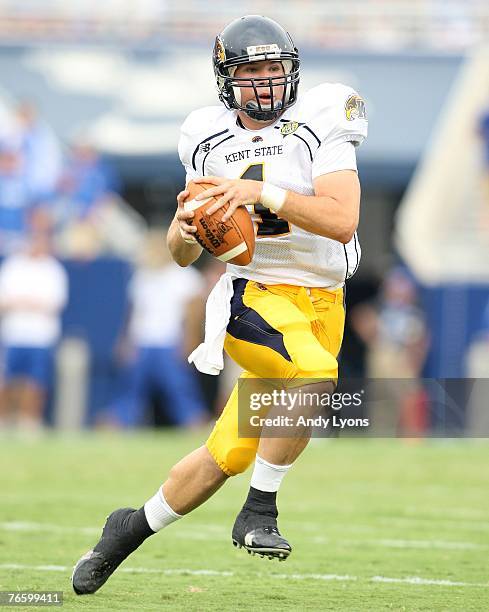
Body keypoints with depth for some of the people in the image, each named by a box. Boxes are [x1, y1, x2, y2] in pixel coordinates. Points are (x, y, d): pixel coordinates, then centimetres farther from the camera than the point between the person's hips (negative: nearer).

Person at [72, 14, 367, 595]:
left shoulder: (318, 123, -7)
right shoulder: (210, 141, 5)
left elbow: (343, 221, -21)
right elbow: (183, 253, 12)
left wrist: (261, 192, -28)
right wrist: (184, 228, -12)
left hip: (321, 304, 1)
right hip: (252, 296, -1)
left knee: (226, 457, 5)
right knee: (315, 374, -34)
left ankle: (132, 527, 28)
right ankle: (258, 513, -20)